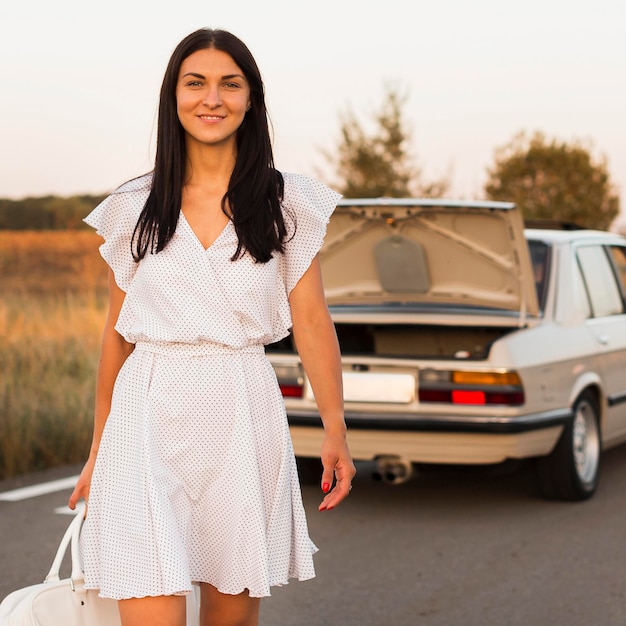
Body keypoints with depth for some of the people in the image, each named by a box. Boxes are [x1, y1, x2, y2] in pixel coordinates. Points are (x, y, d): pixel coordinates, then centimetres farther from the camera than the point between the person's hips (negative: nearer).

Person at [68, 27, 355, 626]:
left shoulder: (287, 205, 5)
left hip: (243, 417, 0)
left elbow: (311, 322, 2)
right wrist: (98, 451, 13)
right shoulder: (136, 208, 7)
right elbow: (116, 334, 12)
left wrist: (335, 432, -7)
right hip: (150, 418, 0)